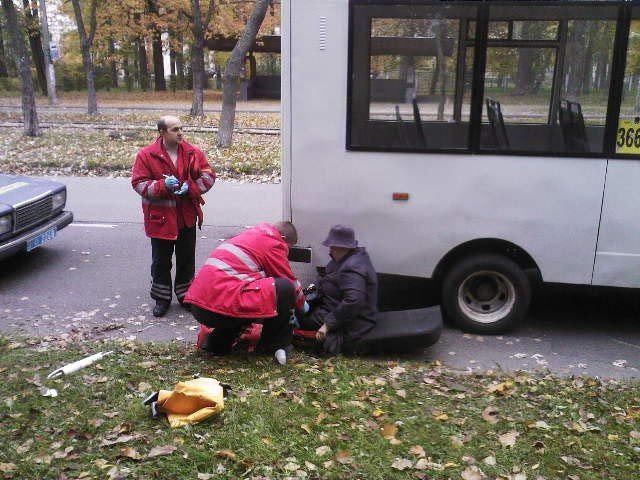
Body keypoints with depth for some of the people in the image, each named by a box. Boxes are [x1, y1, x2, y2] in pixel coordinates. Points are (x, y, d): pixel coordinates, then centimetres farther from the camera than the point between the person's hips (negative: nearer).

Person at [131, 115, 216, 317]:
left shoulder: (193, 153, 0)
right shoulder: (146, 155, -7)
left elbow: (208, 175, 2)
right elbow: (138, 183, -8)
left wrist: (190, 187, -15)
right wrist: (162, 186, -23)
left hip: (187, 216, 2)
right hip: (160, 217, -2)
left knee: (187, 258, 12)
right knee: (161, 260, 8)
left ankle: (185, 295, 29)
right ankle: (162, 298, 24)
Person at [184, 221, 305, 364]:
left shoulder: (252, 233, 26)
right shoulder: (274, 243, 0)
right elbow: (292, 283, 6)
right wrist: (301, 305, 26)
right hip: (221, 306, -9)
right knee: (284, 289, -5)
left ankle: (217, 342, 24)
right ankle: (274, 345, 8)